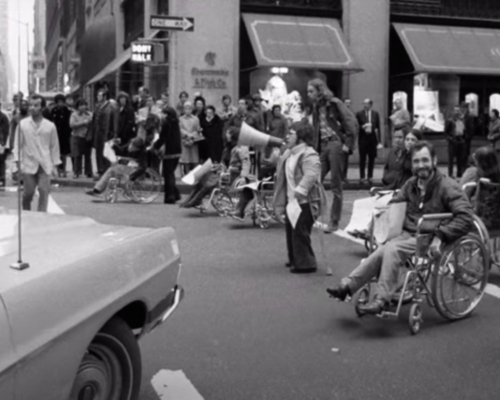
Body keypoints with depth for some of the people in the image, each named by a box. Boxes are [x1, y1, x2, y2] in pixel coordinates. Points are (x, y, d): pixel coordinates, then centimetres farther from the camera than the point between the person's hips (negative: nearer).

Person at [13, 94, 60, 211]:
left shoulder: (50, 126, 3)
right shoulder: (22, 124, 1)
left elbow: (54, 146, 8)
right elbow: (17, 144, 3)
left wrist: (55, 163, 7)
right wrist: (17, 160, -5)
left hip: (45, 165, 0)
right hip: (29, 164, 0)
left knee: (44, 191, -7)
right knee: (28, 192, 4)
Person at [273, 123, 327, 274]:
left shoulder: (309, 155, -17)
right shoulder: (288, 154, 13)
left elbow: (310, 176, -30)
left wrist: (299, 191, -38)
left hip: (304, 202, -10)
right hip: (291, 200, 10)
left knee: (300, 233, -8)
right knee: (291, 231, 16)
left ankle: (305, 263, 2)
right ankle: (295, 260, 30)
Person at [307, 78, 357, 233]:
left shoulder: (334, 104, -5)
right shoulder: (316, 107, 15)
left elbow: (351, 122, -9)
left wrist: (347, 144, -13)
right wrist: (315, 147, 7)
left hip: (336, 144, -6)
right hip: (322, 146, 7)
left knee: (336, 185, -2)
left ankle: (334, 222, 5)